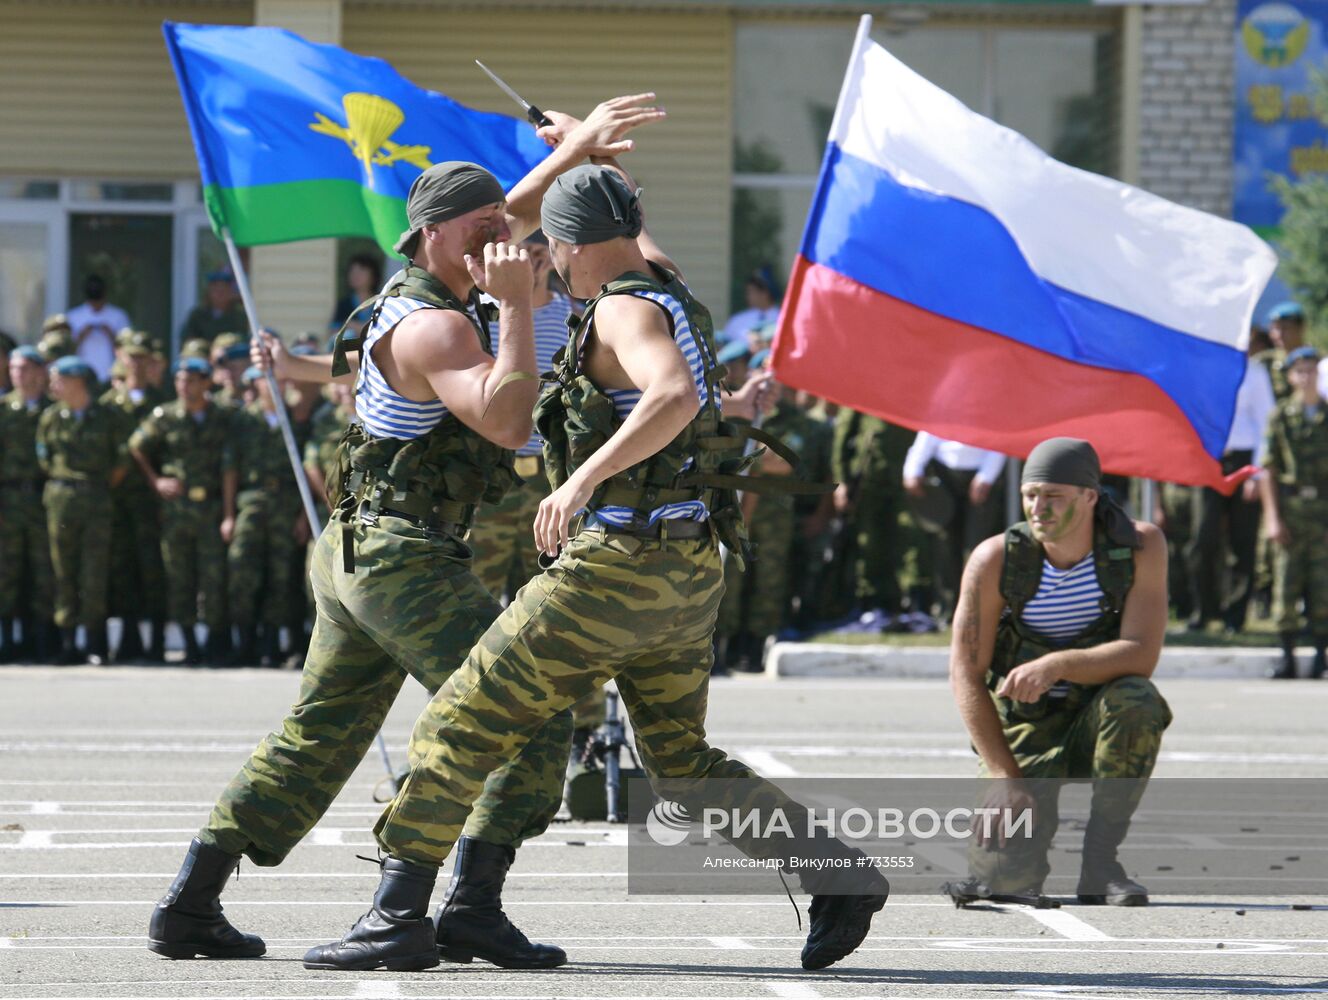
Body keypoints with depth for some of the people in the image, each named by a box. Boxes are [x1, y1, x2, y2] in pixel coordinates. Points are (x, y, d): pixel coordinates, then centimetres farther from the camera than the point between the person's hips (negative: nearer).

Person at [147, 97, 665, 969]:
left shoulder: (422, 284, 13)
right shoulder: (434, 325, -16)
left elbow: (514, 215, 28)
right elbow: (507, 422, -30)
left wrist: (580, 146, 19)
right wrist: (516, 305, -27)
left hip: (358, 557, 10)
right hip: (406, 560, -10)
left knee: (314, 741, 15)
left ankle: (190, 906, 13)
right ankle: (473, 906, -19)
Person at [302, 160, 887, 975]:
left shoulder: (625, 310, -14)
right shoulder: (666, 286, 14)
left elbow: (676, 395, -34)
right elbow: (639, 243, 40)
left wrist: (586, 476, -36)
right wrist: (591, 156, 45)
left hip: (621, 567, -10)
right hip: (689, 572, 10)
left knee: (464, 723, -4)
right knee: (682, 765, 19)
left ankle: (401, 916, -5)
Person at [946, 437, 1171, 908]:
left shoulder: (1140, 546, -14)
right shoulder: (995, 560, -14)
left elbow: (1142, 654, -23)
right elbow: (966, 674, -11)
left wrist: (1058, 665, -39)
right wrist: (1003, 775, -19)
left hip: (1095, 721, 2)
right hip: (1024, 730, -2)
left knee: (1136, 702, -37)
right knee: (1011, 871, -27)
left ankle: (1100, 863, -22)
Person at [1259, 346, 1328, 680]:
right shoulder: (1281, 416, 5)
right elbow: (1268, 469, 3)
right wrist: (1272, 517, -4)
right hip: (1290, 505, -1)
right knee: (1286, 581, -3)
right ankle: (1287, 655, 2)